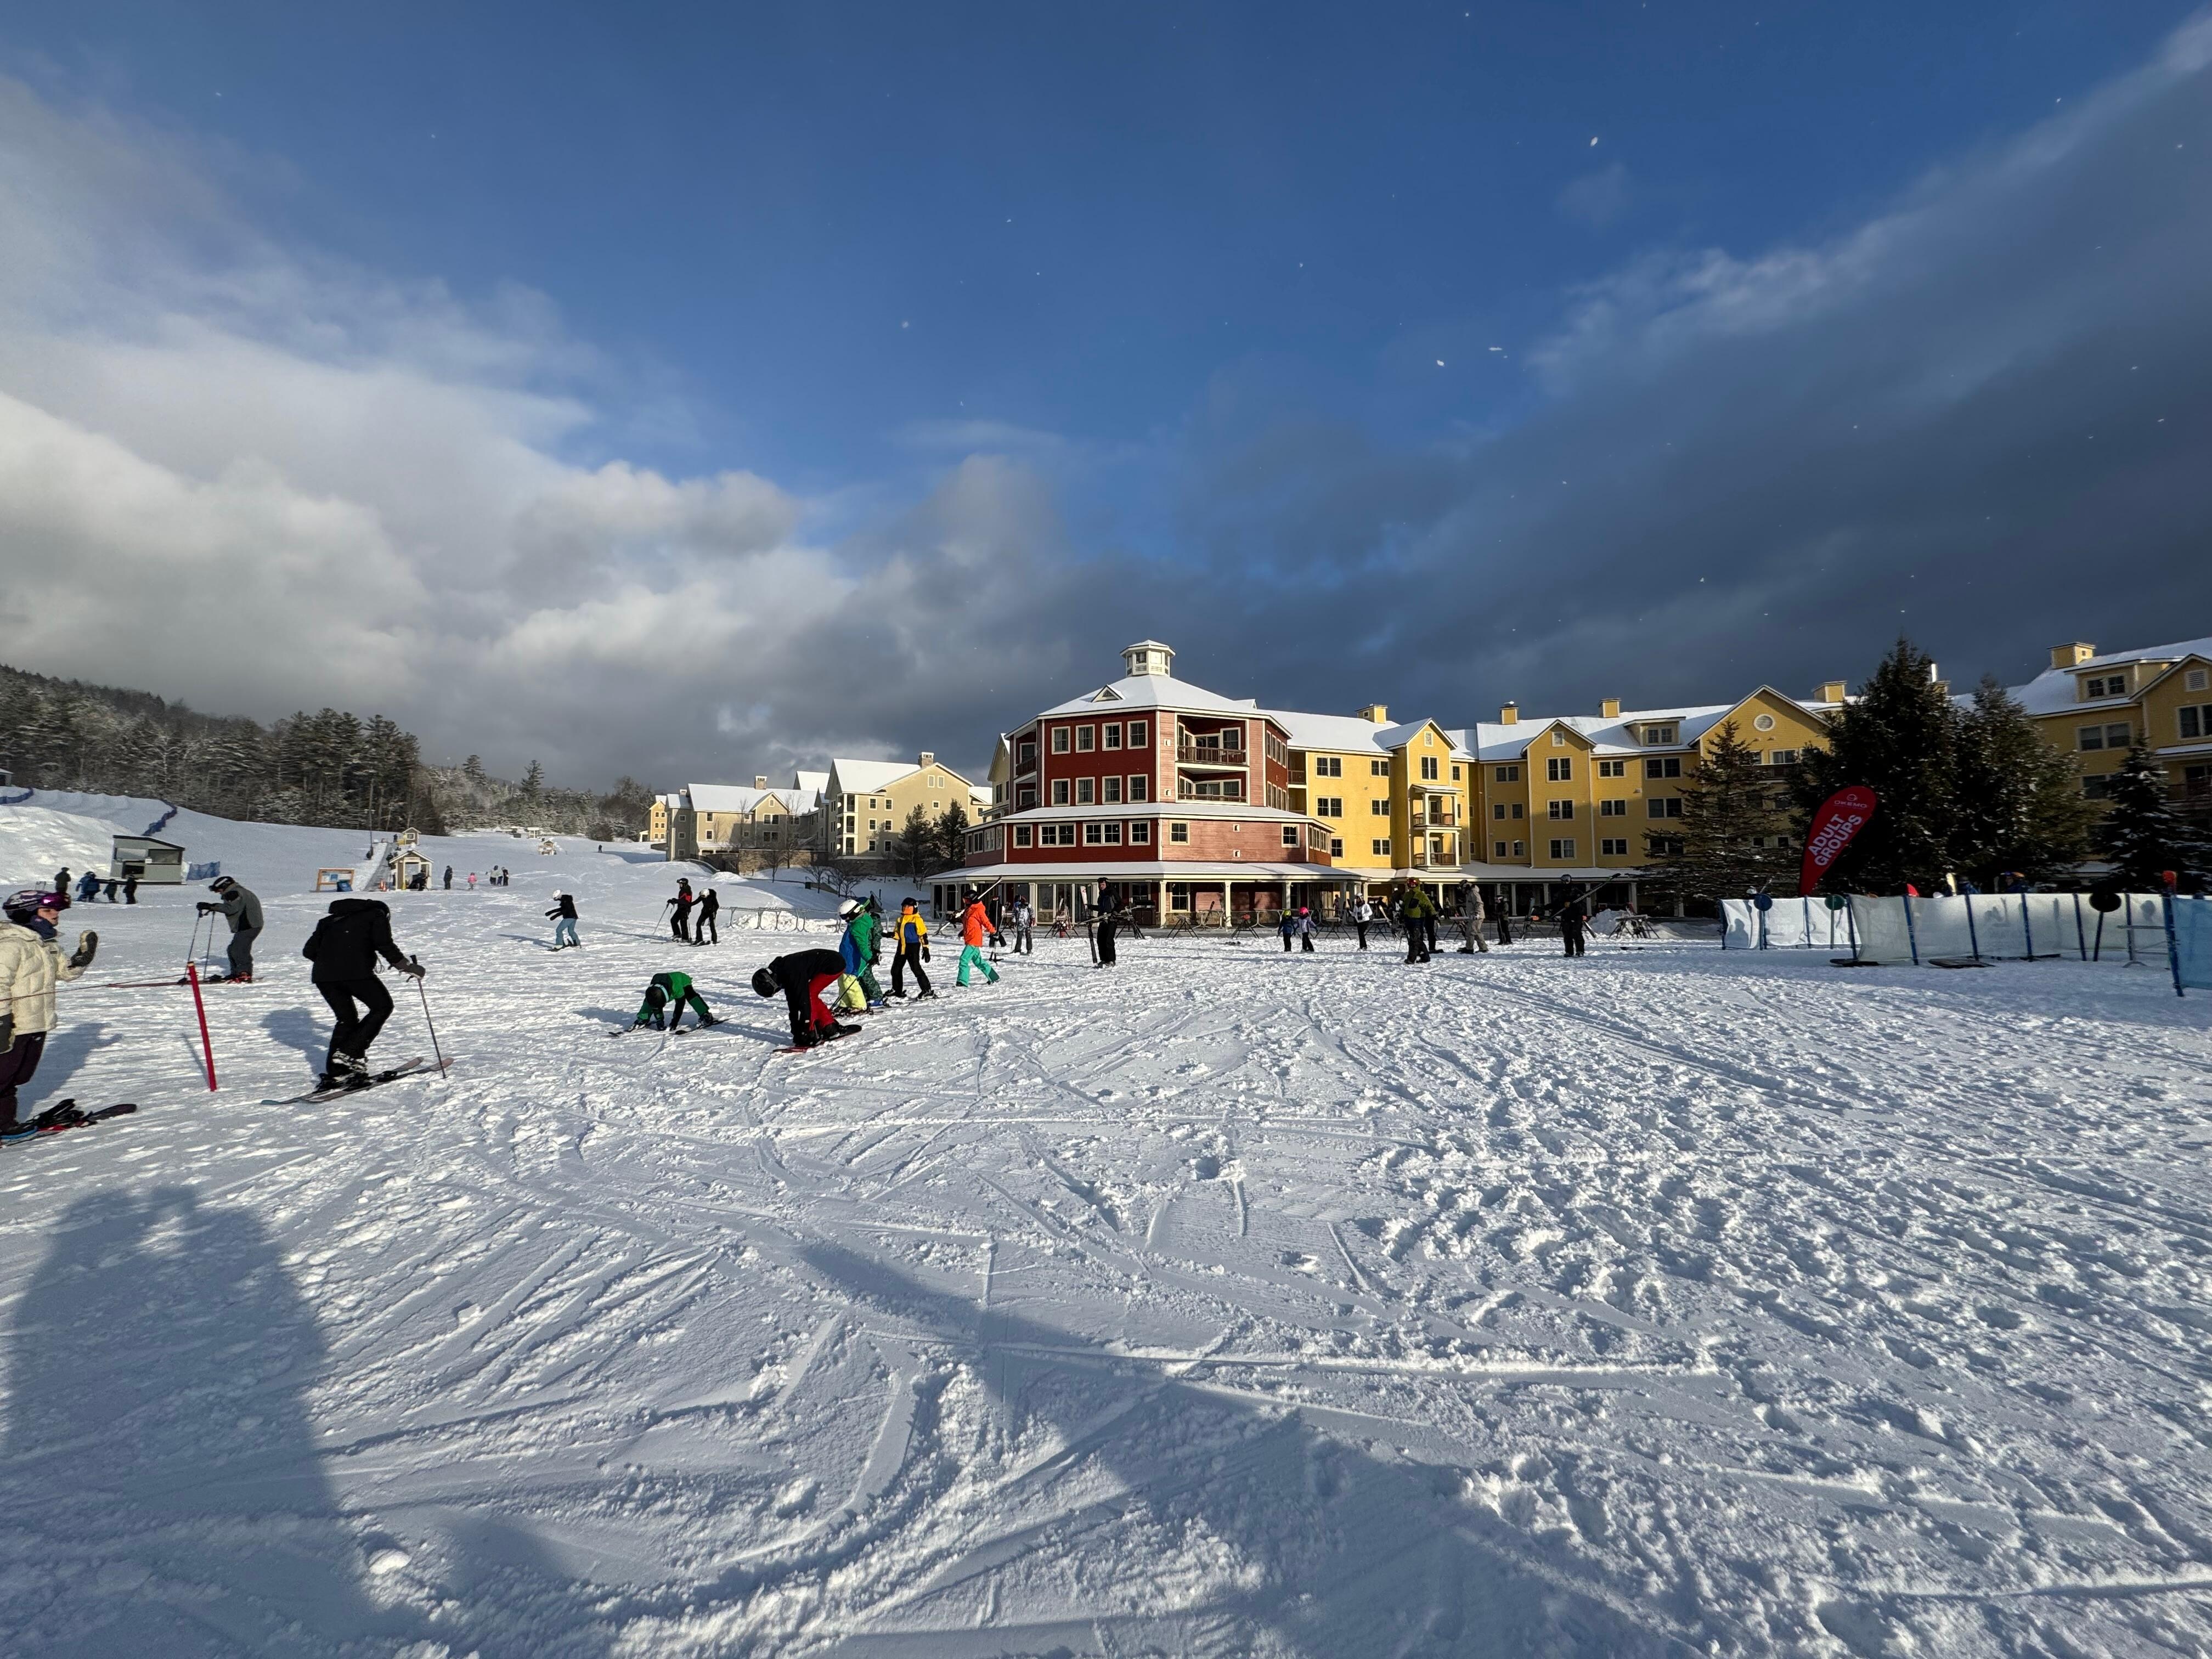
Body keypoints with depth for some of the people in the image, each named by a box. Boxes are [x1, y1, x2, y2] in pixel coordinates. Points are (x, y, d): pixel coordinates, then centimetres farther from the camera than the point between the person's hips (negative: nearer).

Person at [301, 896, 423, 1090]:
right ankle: (350, 1053, -3)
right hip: (356, 972, -6)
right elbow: (384, 944, -2)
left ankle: (334, 1073, 12)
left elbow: (309, 951, 21)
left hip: (323, 975, 6)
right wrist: (407, 966, 4)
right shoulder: (377, 914, 14)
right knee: (382, 1007, 12)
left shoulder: (330, 920, 30)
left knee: (347, 1019, 20)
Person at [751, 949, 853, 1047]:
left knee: (808, 995, -12)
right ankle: (831, 1028, 17)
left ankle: (811, 1035, -8)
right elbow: (792, 1002, 13)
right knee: (811, 996, 11)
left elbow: (803, 1000, -24)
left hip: (835, 964, -10)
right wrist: (796, 1031, 14)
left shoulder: (792, 973, -24)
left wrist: (805, 1030, -20)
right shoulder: (785, 974, 6)